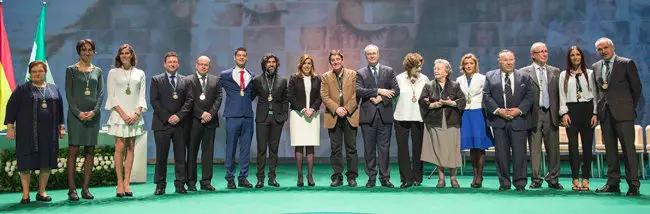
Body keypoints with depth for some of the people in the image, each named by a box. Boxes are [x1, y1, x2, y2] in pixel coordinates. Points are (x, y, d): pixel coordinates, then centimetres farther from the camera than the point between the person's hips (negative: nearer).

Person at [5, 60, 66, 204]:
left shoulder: (53, 89, 12)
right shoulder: (22, 90, 2)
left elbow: (60, 110, 16)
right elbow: (11, 108, 0)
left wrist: (61, 127, 12)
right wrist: (10, 127, -6)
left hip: (48, 133, 3)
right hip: (28, 133, -3)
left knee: (46, 163, 4)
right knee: (26, 163, -2)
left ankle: (42, 192, 15)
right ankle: (25, 194, 7)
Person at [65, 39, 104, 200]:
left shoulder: (98, 71, 13)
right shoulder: (71, 70, 5)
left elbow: (101, 93, 7)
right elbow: (69, 93, -1)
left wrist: (94, 111, -8)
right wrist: (78, 112, -13)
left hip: (93, 114, 3)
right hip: (75, 113, -3)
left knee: (90, 151, 3)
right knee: (73, 150, -6)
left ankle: (85, 188, 7)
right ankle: (71, 189, -2)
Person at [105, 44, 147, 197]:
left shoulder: (140, 73, 11)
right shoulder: (113, 73, 6)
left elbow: (142, 96, 8)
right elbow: (111, 96, 1)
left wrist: (137, 113, -7)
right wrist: (123, 114, -10)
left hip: (135, 115, 2)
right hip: (119, 114, -2)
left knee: (131, 148, 2)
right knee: (120, 148, -6)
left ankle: (127, 182, 4)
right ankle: (120, 183, -2)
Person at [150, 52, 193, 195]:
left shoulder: (185, 81, 13)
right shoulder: (156, 80, 7)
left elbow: (189, 100, 5)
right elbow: (154, 101, -1)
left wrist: (179, 115, -10)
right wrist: (167, 117, -10)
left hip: (181, 124, 2)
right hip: (162, 124, -2)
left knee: (181, 156, 3)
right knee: (161, 156, 2)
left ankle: (180, 184, 10)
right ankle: (160, 185, 10)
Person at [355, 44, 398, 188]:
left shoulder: (389, 71, 11)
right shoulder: (360, 73, 7)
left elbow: (396, 89, 1)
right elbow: (358, 91, -9)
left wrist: (381, 98, -12)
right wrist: (379, 91, -14)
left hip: (384, 114, 1)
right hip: (368, 115, 0)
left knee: (384, 148, 3)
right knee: (369, 149, 4)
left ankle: (385, 178, 11)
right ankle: (371, 178, 13)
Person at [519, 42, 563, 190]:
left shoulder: (555, 71, 14)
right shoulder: (524, 72, 3)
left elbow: (559, 93, 11)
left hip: (551, 114, 3)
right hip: (534, 115, -3)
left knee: (553, 148, 5)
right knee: (535, 149, 2)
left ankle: (553, 179, 16)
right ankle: (536, 179, 11)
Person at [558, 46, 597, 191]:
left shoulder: (589, 74, 10)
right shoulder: (564, 75, 10)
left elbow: (595, 94, 7)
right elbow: (562, 96, 6)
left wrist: (595, 113, -2)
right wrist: (564, 113, -5)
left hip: (587, 109, 0)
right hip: (571, 110, 0)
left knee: (587, 145, 0)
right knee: (573, 145, -3)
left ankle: (585, 179, 5)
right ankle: (575, 179, 1)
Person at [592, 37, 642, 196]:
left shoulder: (627, 63, 1)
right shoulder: (596, 67, 14)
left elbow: (636, 87, 3)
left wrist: (630, 107, 4)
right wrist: (598, 108, 8)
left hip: (623, 112, -4)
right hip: (604, 113, 5)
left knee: (628, 148, -6)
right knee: (610, 149, 7)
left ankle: (633, 185, -2)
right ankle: (613, 183, 12)